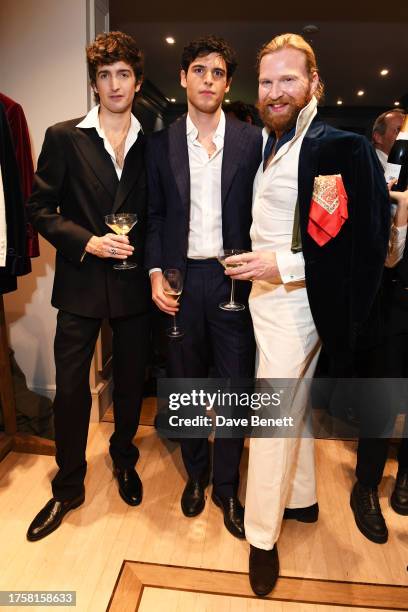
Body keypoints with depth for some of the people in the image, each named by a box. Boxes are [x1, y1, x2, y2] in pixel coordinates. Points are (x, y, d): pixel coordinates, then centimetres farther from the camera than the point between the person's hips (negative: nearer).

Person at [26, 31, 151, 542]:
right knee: (70, 388, 5)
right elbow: (40, 208, -1)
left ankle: (124, 461, 41)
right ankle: (68, 487, 28)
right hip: (81, 282, -1)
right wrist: (86, 242, -14)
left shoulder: (152, 143, 5)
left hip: (134, 283, 2)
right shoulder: (63, 137, 1)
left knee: (130, 383, 14)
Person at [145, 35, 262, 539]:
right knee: (185, 382, 14)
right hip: (181, 279, 2)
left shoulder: (251, 141, 3)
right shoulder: (161, 142, 6)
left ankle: (226, 485, 29)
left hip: (233, 278, -1)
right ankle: (195, 473, 38)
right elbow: (155, 214, 7)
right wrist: (155, 272, -4)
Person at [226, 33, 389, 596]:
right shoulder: (266, 144, 12)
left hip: (293, 301, -8)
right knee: (291, 406, 19)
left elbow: (364, 241, -20)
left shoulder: (340, 146, -14)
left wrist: (282, 265, -22)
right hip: (263, 293, 8)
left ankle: (262, 535, 22)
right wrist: (251, 263, 7)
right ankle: (301, 499, 41)